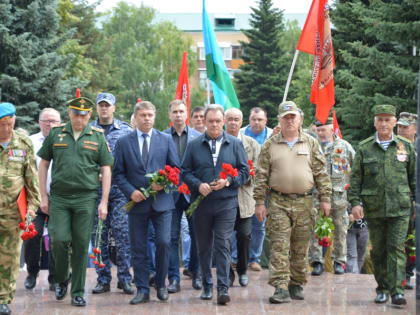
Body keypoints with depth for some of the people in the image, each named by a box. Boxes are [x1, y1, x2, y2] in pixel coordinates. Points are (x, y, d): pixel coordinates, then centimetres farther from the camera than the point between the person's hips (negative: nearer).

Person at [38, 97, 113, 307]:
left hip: (86, 198, 0)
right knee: (59, 240, -9)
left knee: (81, 245, 1)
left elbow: (106, 170, 5)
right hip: (58, 198, 0)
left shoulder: (98, 137, 5)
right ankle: (61, 279, 18)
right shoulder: (55, 134, 7)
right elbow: (44, 164, 11)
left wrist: (104, 202, -1)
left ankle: (78, 292, 10)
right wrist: (43, 196, 5)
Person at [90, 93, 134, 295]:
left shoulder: (125, 130, 7)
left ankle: (124, 279, 1)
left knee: (122, 233, -5)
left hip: (120, 188, -1)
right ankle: (103, 280, 10)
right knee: (99, 234, 3)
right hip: (95, 188, 1)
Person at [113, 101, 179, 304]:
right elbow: (118, 173, 4)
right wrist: (130, 191, -10)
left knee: (163, 243, -9)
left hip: (161, 201, 0)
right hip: (137, 202, 1)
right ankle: (142, 290, 10)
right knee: (138, 249, 3)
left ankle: (161, 285, 10)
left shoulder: (166, 140, 7)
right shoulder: (123, 142, 6)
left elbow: (175, 168, 6)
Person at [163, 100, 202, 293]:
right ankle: (174, 279, 5)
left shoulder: (197, 137, 5)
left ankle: (196, 274, 20)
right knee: (172, 237, 0)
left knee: (196, 235, 6)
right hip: (171, 192, 0)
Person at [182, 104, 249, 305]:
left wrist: (228, 182, -12)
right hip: (201, 203, 2)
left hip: (226, 203, -2)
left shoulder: (235, 144, 6)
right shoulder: (194, 145, 7)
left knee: (223, 245, -9)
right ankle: (206, 286, 22)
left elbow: (244, 171, 5)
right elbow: (186, 172, 6)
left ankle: (223, 289, -10)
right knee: (204, 247, 9)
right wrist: (198, 185, -13)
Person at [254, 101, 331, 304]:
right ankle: (281, 288, -9)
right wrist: (259, 202, -1)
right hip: (278, 203, -1)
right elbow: (261, 176, 5)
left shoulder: (311, 143, 8)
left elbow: (321, 173, 7)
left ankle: (297, 285, 20)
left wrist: (325, 198, 1)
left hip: (304, 203, 1)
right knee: (279, 248, -8)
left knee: (300, 249, 8)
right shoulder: (270, 146, 6)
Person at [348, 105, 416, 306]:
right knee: (378, 251, 7)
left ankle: (396, 289, -9)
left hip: (400, 208, -1)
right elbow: (355, 178, 5)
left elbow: (414, 178, 12)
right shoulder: (364, 148, 5)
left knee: (396, 248, -8)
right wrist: (355, 202, -4)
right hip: (374, 209, 1)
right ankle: (382, 289, 19)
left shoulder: (406, 147, 7)